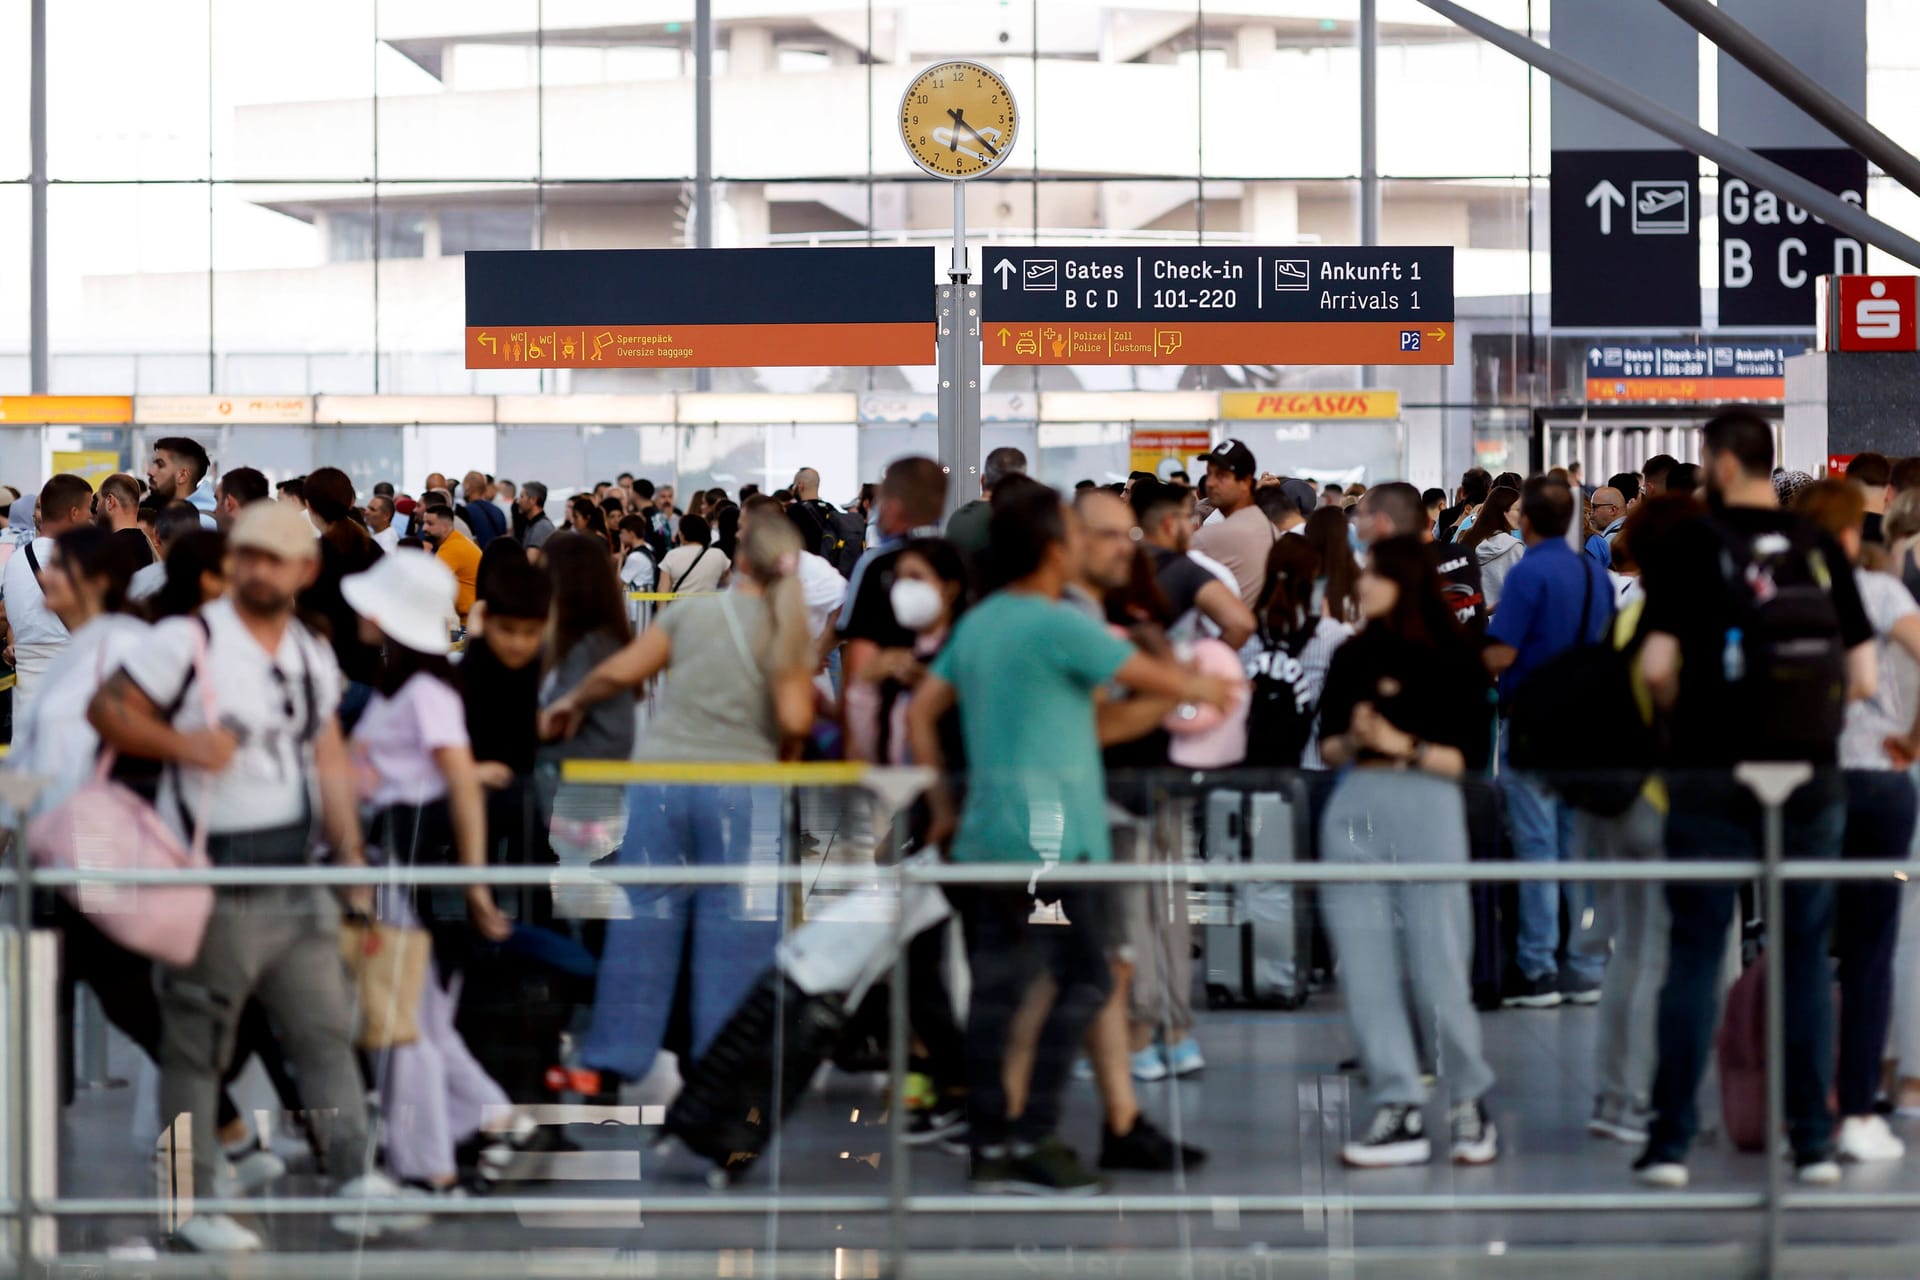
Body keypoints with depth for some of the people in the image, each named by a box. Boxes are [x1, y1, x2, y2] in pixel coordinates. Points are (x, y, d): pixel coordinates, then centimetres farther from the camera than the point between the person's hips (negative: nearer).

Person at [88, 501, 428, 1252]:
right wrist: (183, 744, -20)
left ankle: (355, 1184, 8)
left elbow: (330, 763, 15)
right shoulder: (188, 642, -5)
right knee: (197, 1045, 0)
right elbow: (107, 710, -5)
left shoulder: (312, 659, 13)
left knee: (326, 1031, 5)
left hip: (293, 876, 6)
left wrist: (351, 858, 9)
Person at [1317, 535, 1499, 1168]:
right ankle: (1398, 1111, 6)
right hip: (1355, 809, 4)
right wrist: (1351, 741, -5)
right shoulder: (1353, 657, 13)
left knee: (1437, 966, -3)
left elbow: (1470, 756, -2)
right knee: (1365, 967, 0)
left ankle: (1469, 1102, 13)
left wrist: (1405, 747, -13)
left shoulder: (1452, 661, 1)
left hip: (1427, 807, -4)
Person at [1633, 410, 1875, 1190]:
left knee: (1694, 955, 3)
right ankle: (1813, 1141, 9)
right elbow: (1861, 676, 2)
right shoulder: (1820, 549, 3)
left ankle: (1671, 1140, 2)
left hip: (1711, 775, -2)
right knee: (1805, 954, 9)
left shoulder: (1692, 547, -6)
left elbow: (1656, 665, -12)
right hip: (1811, 776, 2)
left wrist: (1679, 714, 8)